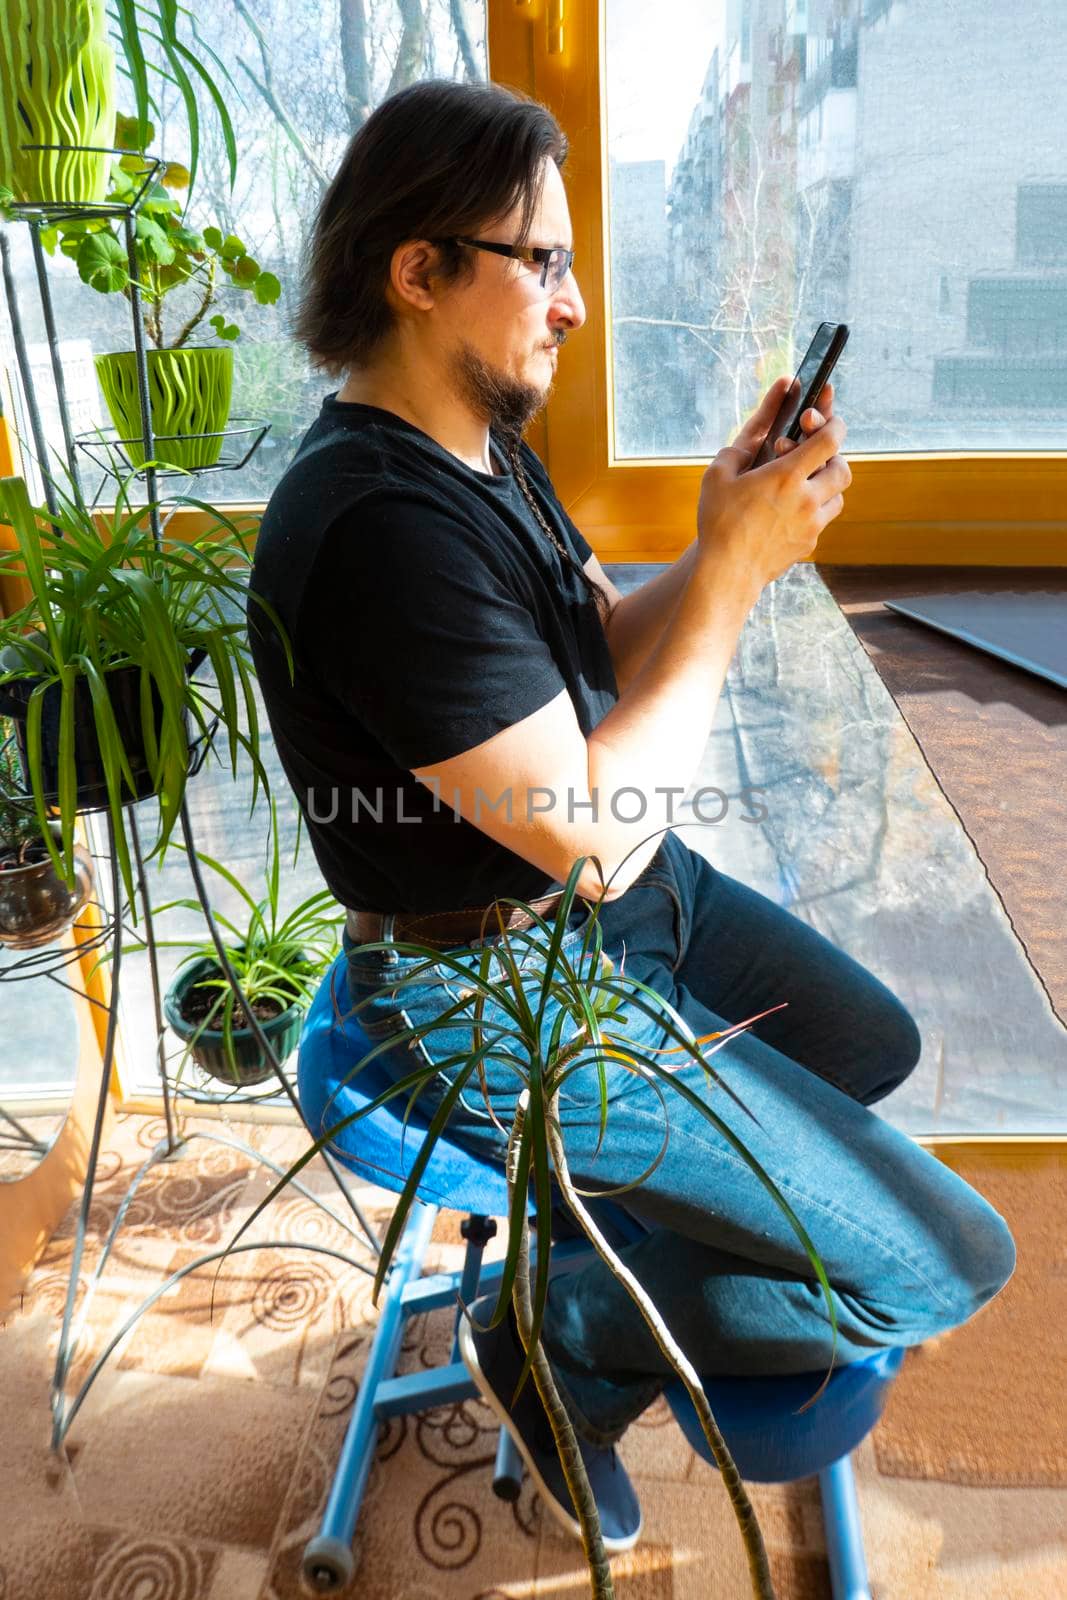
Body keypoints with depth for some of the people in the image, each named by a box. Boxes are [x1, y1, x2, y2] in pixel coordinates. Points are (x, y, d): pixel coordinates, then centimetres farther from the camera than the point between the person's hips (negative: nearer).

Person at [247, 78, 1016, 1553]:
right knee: (950, 1264, -4)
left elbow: (613, 650, 9)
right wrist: (735, 568, -20)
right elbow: (592, 833, -28)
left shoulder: (483, 450, 6)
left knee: (874, 1045, 27)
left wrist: (731, 540, -9)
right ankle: (567, 1345, 12)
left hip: (629, 894, 10)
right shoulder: (382, 525, -27)